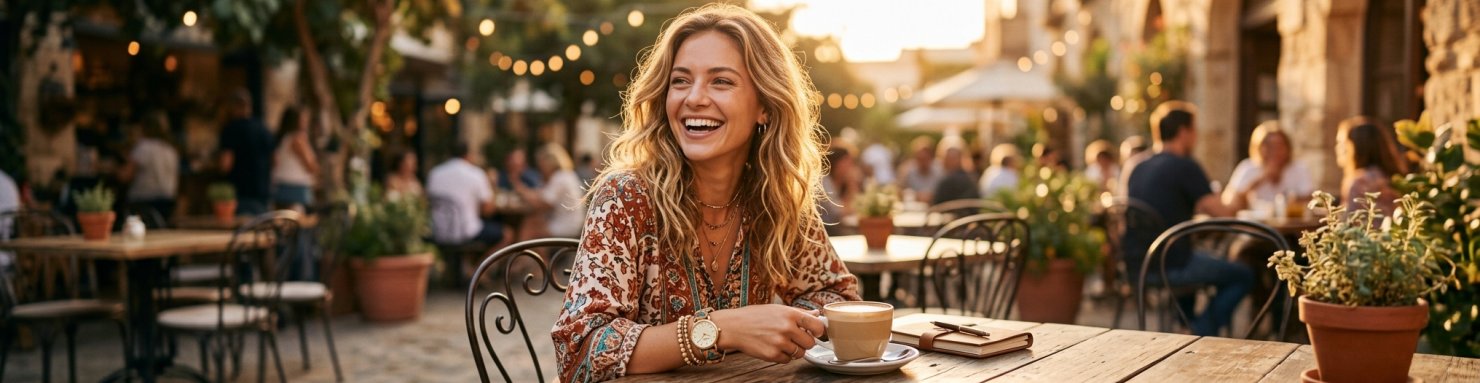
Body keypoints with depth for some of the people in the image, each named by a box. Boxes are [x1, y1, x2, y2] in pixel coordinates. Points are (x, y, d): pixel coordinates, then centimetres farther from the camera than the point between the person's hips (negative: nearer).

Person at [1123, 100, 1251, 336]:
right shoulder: (1185, 166, -11)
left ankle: (1188, 325, 36)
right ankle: (1202, 333, 9)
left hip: (1135, 266, 8)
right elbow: (1223, 214, -13)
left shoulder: (1138, 169, 11)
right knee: (1243, 276, 10)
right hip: (1168, 266, -8)